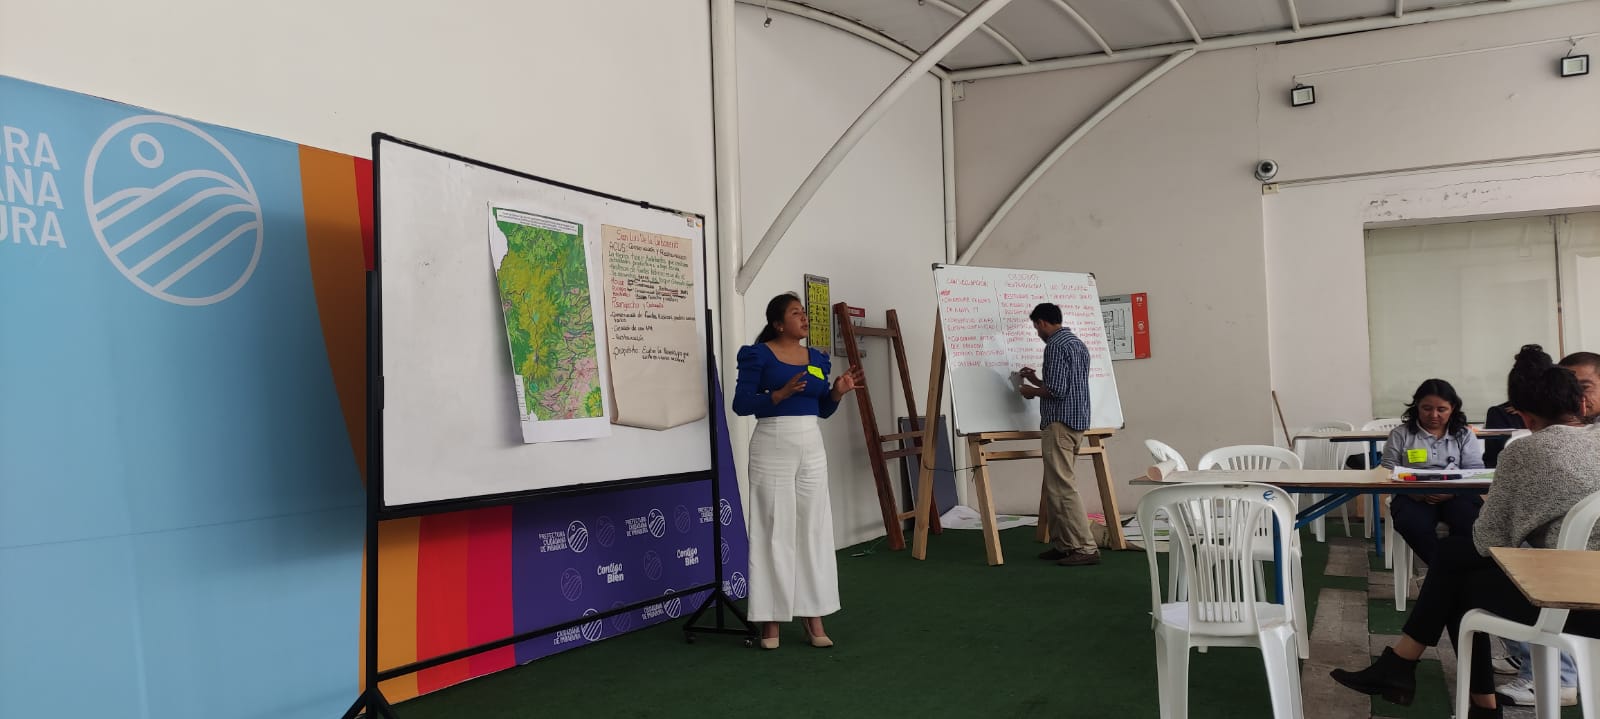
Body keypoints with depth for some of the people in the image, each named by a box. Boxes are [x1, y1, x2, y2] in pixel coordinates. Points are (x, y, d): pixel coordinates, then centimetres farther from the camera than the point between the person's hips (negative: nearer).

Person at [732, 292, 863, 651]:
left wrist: (838, 391, -3)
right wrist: (781, 393, -22)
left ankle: (814, 616, 11)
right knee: (775, 530, -3)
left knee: (814, 528, 4)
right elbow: (741, 404, -11)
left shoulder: (817, 358, 11)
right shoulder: (758, 355, -5)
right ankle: (771, 619, 5)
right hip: (772, 449, -5)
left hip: (811, 448, 6)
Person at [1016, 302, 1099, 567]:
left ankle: (1086, 548, -12)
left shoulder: (1055, 345, -12)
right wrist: (1036, 380, 23)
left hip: (1060, 423, -10)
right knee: (1054, 487, 14)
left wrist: (1031, 392, -3)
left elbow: (1057, 390, -20)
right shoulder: (1079, 344, 18)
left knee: (1062, 487, -9)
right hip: (1078, 421, 10)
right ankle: (1062, 544, 15)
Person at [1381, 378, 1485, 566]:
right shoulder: (1400, 434, 11)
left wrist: (1452, 491, -17)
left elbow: (1475, 471, 4)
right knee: (1414, 525, -36)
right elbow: (1388, 472, 6)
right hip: (1413, 497, -1)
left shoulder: (1464, 435, 14)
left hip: (1456, 495, 1)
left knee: (1472, 521, -34)